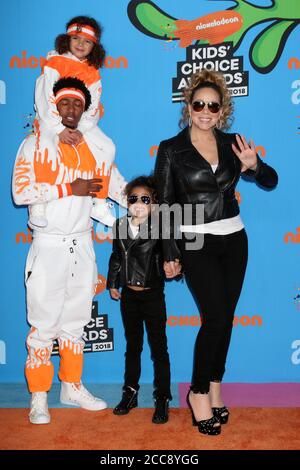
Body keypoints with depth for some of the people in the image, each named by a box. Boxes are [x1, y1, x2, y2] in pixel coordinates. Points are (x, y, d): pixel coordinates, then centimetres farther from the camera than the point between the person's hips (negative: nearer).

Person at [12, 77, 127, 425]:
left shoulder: (91, 148, 11)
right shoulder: (35, 144, -2)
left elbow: (117, 187, 10)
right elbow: (20, 191, -15)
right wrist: (69, 188, -17)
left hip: (82, 245, 5)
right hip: (49, 247, -4)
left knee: (75, 321, 14)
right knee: (44, 324, 1)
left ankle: (72, 386, 27)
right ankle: (39, 396, 14)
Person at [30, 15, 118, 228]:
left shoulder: (93, 73, 7)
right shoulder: (55, 62, -5)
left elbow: (93, 109, 0)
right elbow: (45, 99, -14)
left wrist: (81, 130, -18)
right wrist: (60, 130, -22)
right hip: (51, 120, -4)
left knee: (108, 147, -11)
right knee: (48, 147, -33)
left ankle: (100, 205, -3)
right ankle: (37, 205, -24)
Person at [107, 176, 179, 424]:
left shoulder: (159, 226, -12)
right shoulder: (120, 225, 2)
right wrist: (112, 284, 16)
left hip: (152, 295, -4)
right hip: (129, 295, 4)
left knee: (158, 347, 5)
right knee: (132, 346, 17)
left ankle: (162, 398, 17)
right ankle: (130, 393, 31)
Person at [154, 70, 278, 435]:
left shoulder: (232, 144, 5)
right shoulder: (171, 149, -4)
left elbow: (271, 182, 10)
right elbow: (165, 204, -4)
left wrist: (254, 165, -13)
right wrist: (169, 254, -7)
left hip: (233, 240, 4)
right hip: (196, 244, -4)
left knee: (226, 318, 8)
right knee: (215, 318, -10)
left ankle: (214, 388, 25)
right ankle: (198, 392, 10)